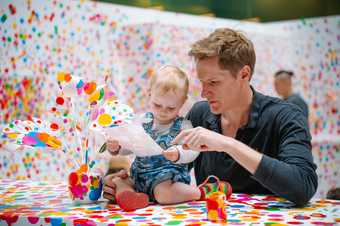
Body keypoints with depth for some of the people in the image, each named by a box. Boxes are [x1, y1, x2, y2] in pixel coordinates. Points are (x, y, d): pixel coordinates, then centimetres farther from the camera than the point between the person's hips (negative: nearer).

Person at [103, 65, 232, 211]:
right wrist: (116, 148, -10)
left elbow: (191, 151, -16)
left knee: (165, 194, -36)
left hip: (168, 176, -6)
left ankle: (203, 191, -16)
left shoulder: (183, 126, -3)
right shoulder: (144, 121, 9)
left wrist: (178, 154, -38)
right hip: (139, 174, 6)